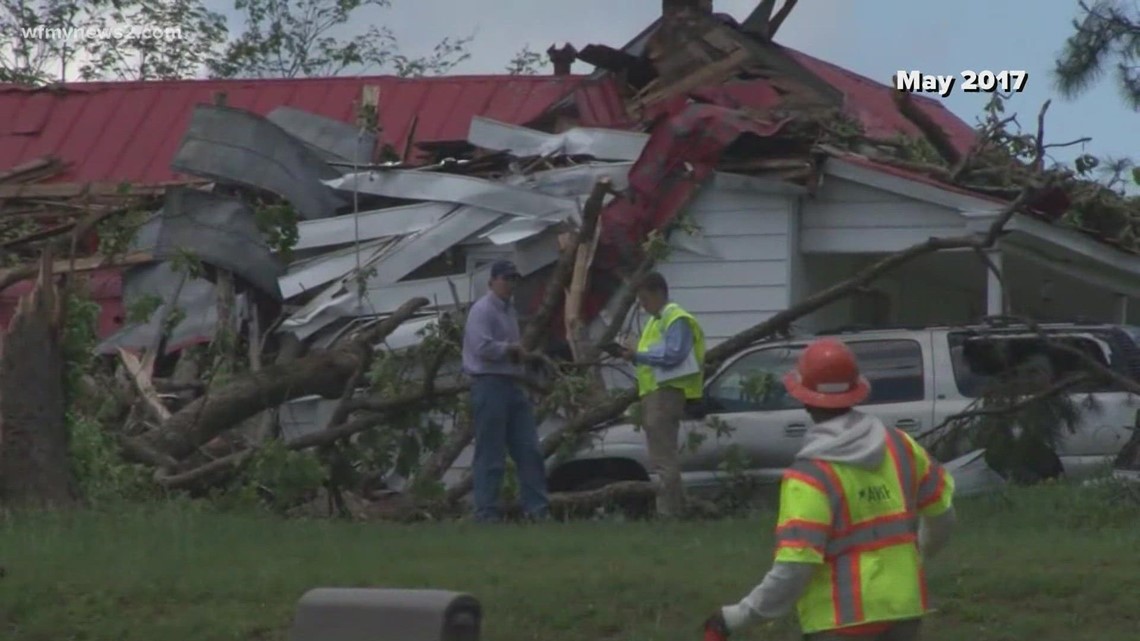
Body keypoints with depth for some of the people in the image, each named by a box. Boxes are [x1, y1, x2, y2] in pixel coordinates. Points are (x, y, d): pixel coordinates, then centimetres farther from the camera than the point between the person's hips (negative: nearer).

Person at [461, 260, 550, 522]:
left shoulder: (510, 311, 19)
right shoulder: (482, 311, -11)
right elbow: (483, 347, -23)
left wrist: (518, 354, 7)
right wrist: (511, 349, -9)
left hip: (513, 386, 9)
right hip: (489, 385, -9)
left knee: (529, 450, 6)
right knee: (491, 455, -6)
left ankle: (538, 508, 8)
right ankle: (486, 512, -2)